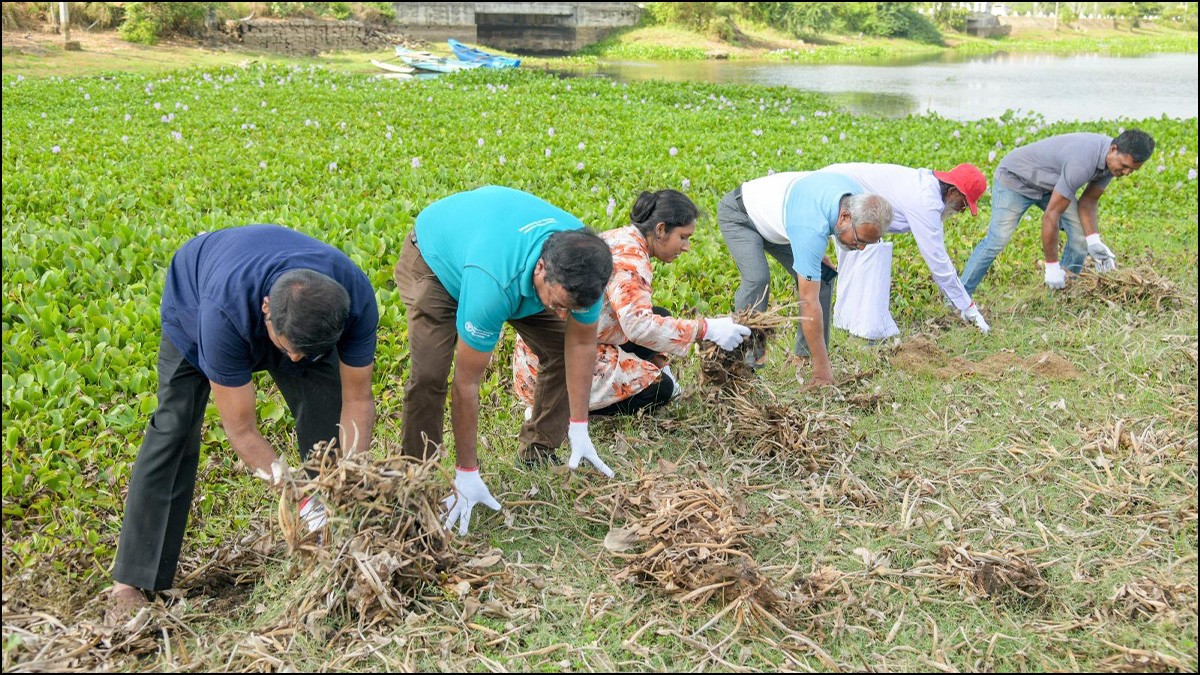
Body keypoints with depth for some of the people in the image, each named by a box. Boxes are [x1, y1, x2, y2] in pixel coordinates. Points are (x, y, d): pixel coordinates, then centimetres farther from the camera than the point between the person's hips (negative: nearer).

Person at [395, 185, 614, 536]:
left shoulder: (582, 266, -31)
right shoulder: (492, 284, -47)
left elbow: (581, 343, -13)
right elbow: (466, 383, -37)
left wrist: (579, 428, -12)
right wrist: (467, 474, -30)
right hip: (435, 257, -5)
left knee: (562, 352, -7)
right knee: (429, 375, -23)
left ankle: (538, 453, 11)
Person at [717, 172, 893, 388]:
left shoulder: (859, 198, -20)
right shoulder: (812, 227, -44)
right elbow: (809, 302, -42)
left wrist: (818, 254, 2)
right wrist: (822, 369, -40)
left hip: (775, 221, 8)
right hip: (738, 215, -8)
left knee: (822, 278, -4)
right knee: (757, 279, -32)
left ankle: (806, 355, 1)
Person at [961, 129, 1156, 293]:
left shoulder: (1113, 159, -13)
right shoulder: (1082, 163, -39)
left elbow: (1088, 201, -2)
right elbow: (1051, 215, -35)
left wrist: (1094, 241, -19)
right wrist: (1051, 266, -28)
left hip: (1050, 184, 8)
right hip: (1016, 177, -8)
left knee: (1081, 234, -5)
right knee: (998, 240, -17)